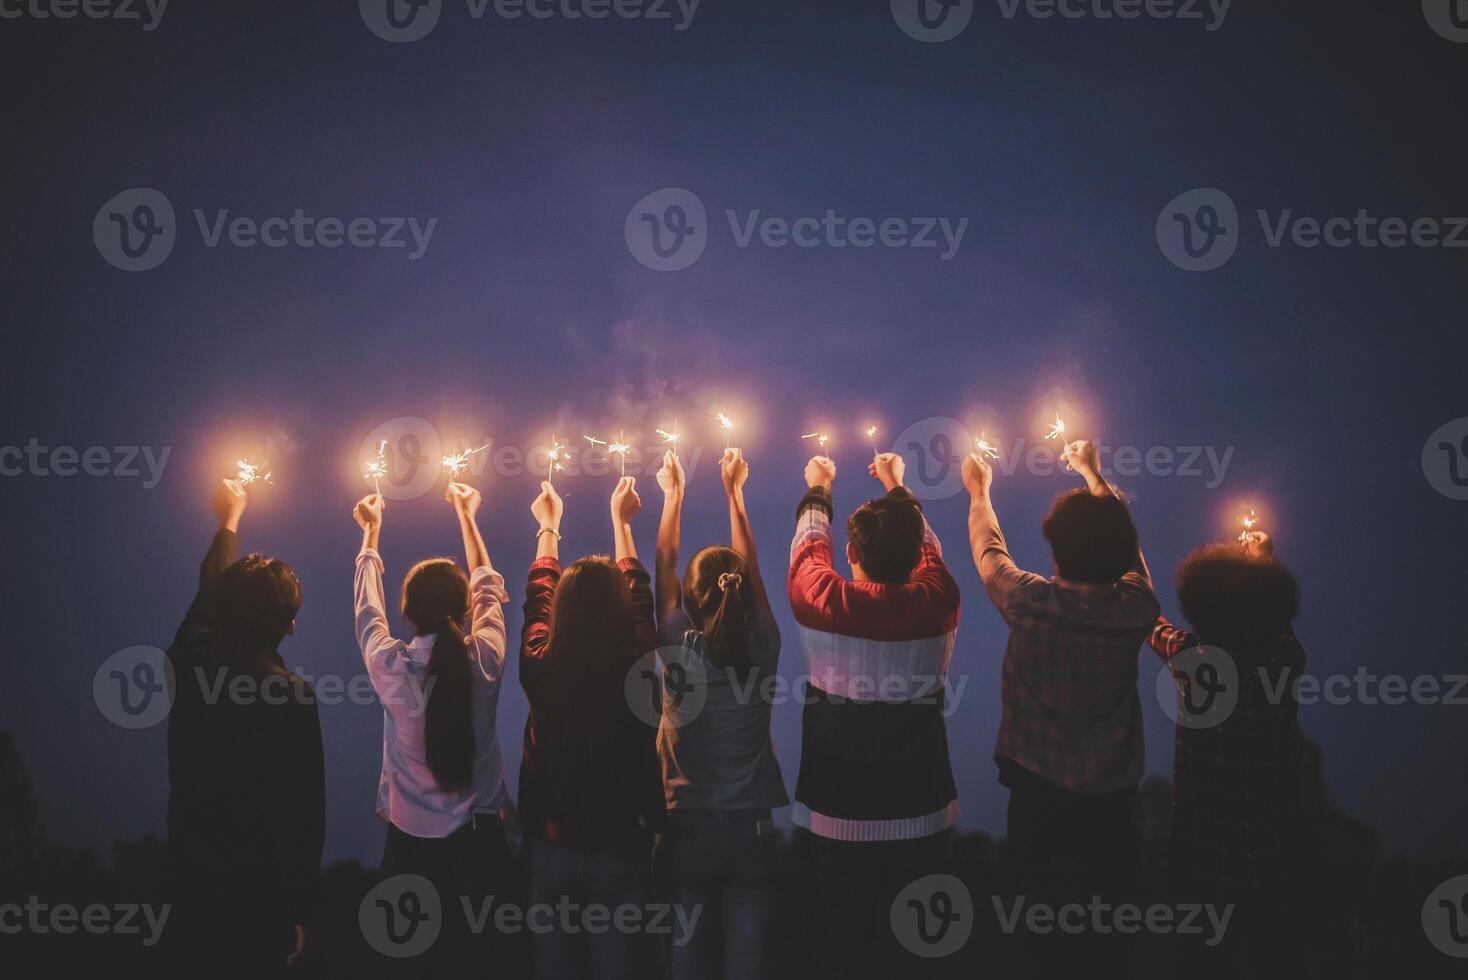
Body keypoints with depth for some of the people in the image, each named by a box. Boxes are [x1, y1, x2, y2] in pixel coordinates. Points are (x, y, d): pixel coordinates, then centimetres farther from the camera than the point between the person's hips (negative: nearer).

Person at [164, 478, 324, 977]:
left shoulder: (193, 665, -8)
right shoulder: (294, 698, -21)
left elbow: (207, 593, 14)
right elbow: (304, 811, -17)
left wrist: (230, 518, 31)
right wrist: (300, 911, -6)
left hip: (191, 872, 5)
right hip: (257, 885, -4)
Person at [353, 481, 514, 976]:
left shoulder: (392, 667, -14)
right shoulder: (486, 659, -11)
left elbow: (368, 607, 7)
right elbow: (488, 588, 8)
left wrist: (371, 532, 22)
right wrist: (466, 516, 22)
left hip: (413, 840, 0)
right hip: (478, 837, 1)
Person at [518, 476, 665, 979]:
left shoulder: (541, 669, -13)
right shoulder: (637, 670, -14)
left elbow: (537, 596, 6)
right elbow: (638, 591, 4)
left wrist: (548, 525, 22)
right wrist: (621, 519, 18)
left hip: (552, 849, 1)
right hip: (620, 850, -1)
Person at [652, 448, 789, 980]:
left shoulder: (678, 651, -11)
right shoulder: (763, 649, -8)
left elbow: (664, 562, 2)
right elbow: (749, 565, 5)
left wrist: (673, 492, 15)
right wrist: (733, 490, 16)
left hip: (688, 827, -1)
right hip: (751, 827, 1)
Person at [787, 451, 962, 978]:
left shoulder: (826, 604, -14)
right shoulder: (938, 603, -8)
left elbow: (808, 547, 8)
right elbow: (927, 546, 14)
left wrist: (818, 489, 27)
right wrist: (896, 486, 31)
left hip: (837, 819, -1)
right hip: (923, 816, 2)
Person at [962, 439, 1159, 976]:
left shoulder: (1032, 604, -22)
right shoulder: (1136, 607, -15)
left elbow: (988, 550, -1)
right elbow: (1122, 539, 5)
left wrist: (978, 492, 18)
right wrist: (1092, 472, 21)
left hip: (1039, 793, -2)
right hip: (1112, 796, 2)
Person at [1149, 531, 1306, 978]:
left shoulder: (1192, 658, -18)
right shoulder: (1285, 657, -14)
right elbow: (1275, 610, 10)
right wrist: (1263, 560, 25)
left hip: (1205, 839, -2)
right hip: (1271, 838, 2)